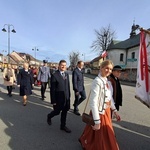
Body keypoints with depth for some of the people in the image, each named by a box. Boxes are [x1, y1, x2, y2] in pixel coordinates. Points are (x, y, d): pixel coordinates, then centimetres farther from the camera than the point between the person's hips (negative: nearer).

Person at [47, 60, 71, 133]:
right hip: (58, 98, -5)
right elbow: (52, 89, -14)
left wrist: (69, 96, 7)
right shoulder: (54, 75, -15)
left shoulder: (66, 74, 5)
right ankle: (49, 116, 45)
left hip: (66, 97, 6)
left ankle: (63, 126, 35)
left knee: (64, 112, 15)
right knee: (57, 111, 12)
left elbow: (68, 86, 9)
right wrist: (53, 101, -13)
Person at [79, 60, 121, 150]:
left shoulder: (107, 81, 4)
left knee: (106, 134, 26)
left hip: (107, 111, 9)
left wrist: (115, 111, 15)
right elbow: (93, 102, -27)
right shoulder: (97, 81, -23)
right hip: (100, 112, -9)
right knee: (100, 136, 9)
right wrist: (97, 121, -26)